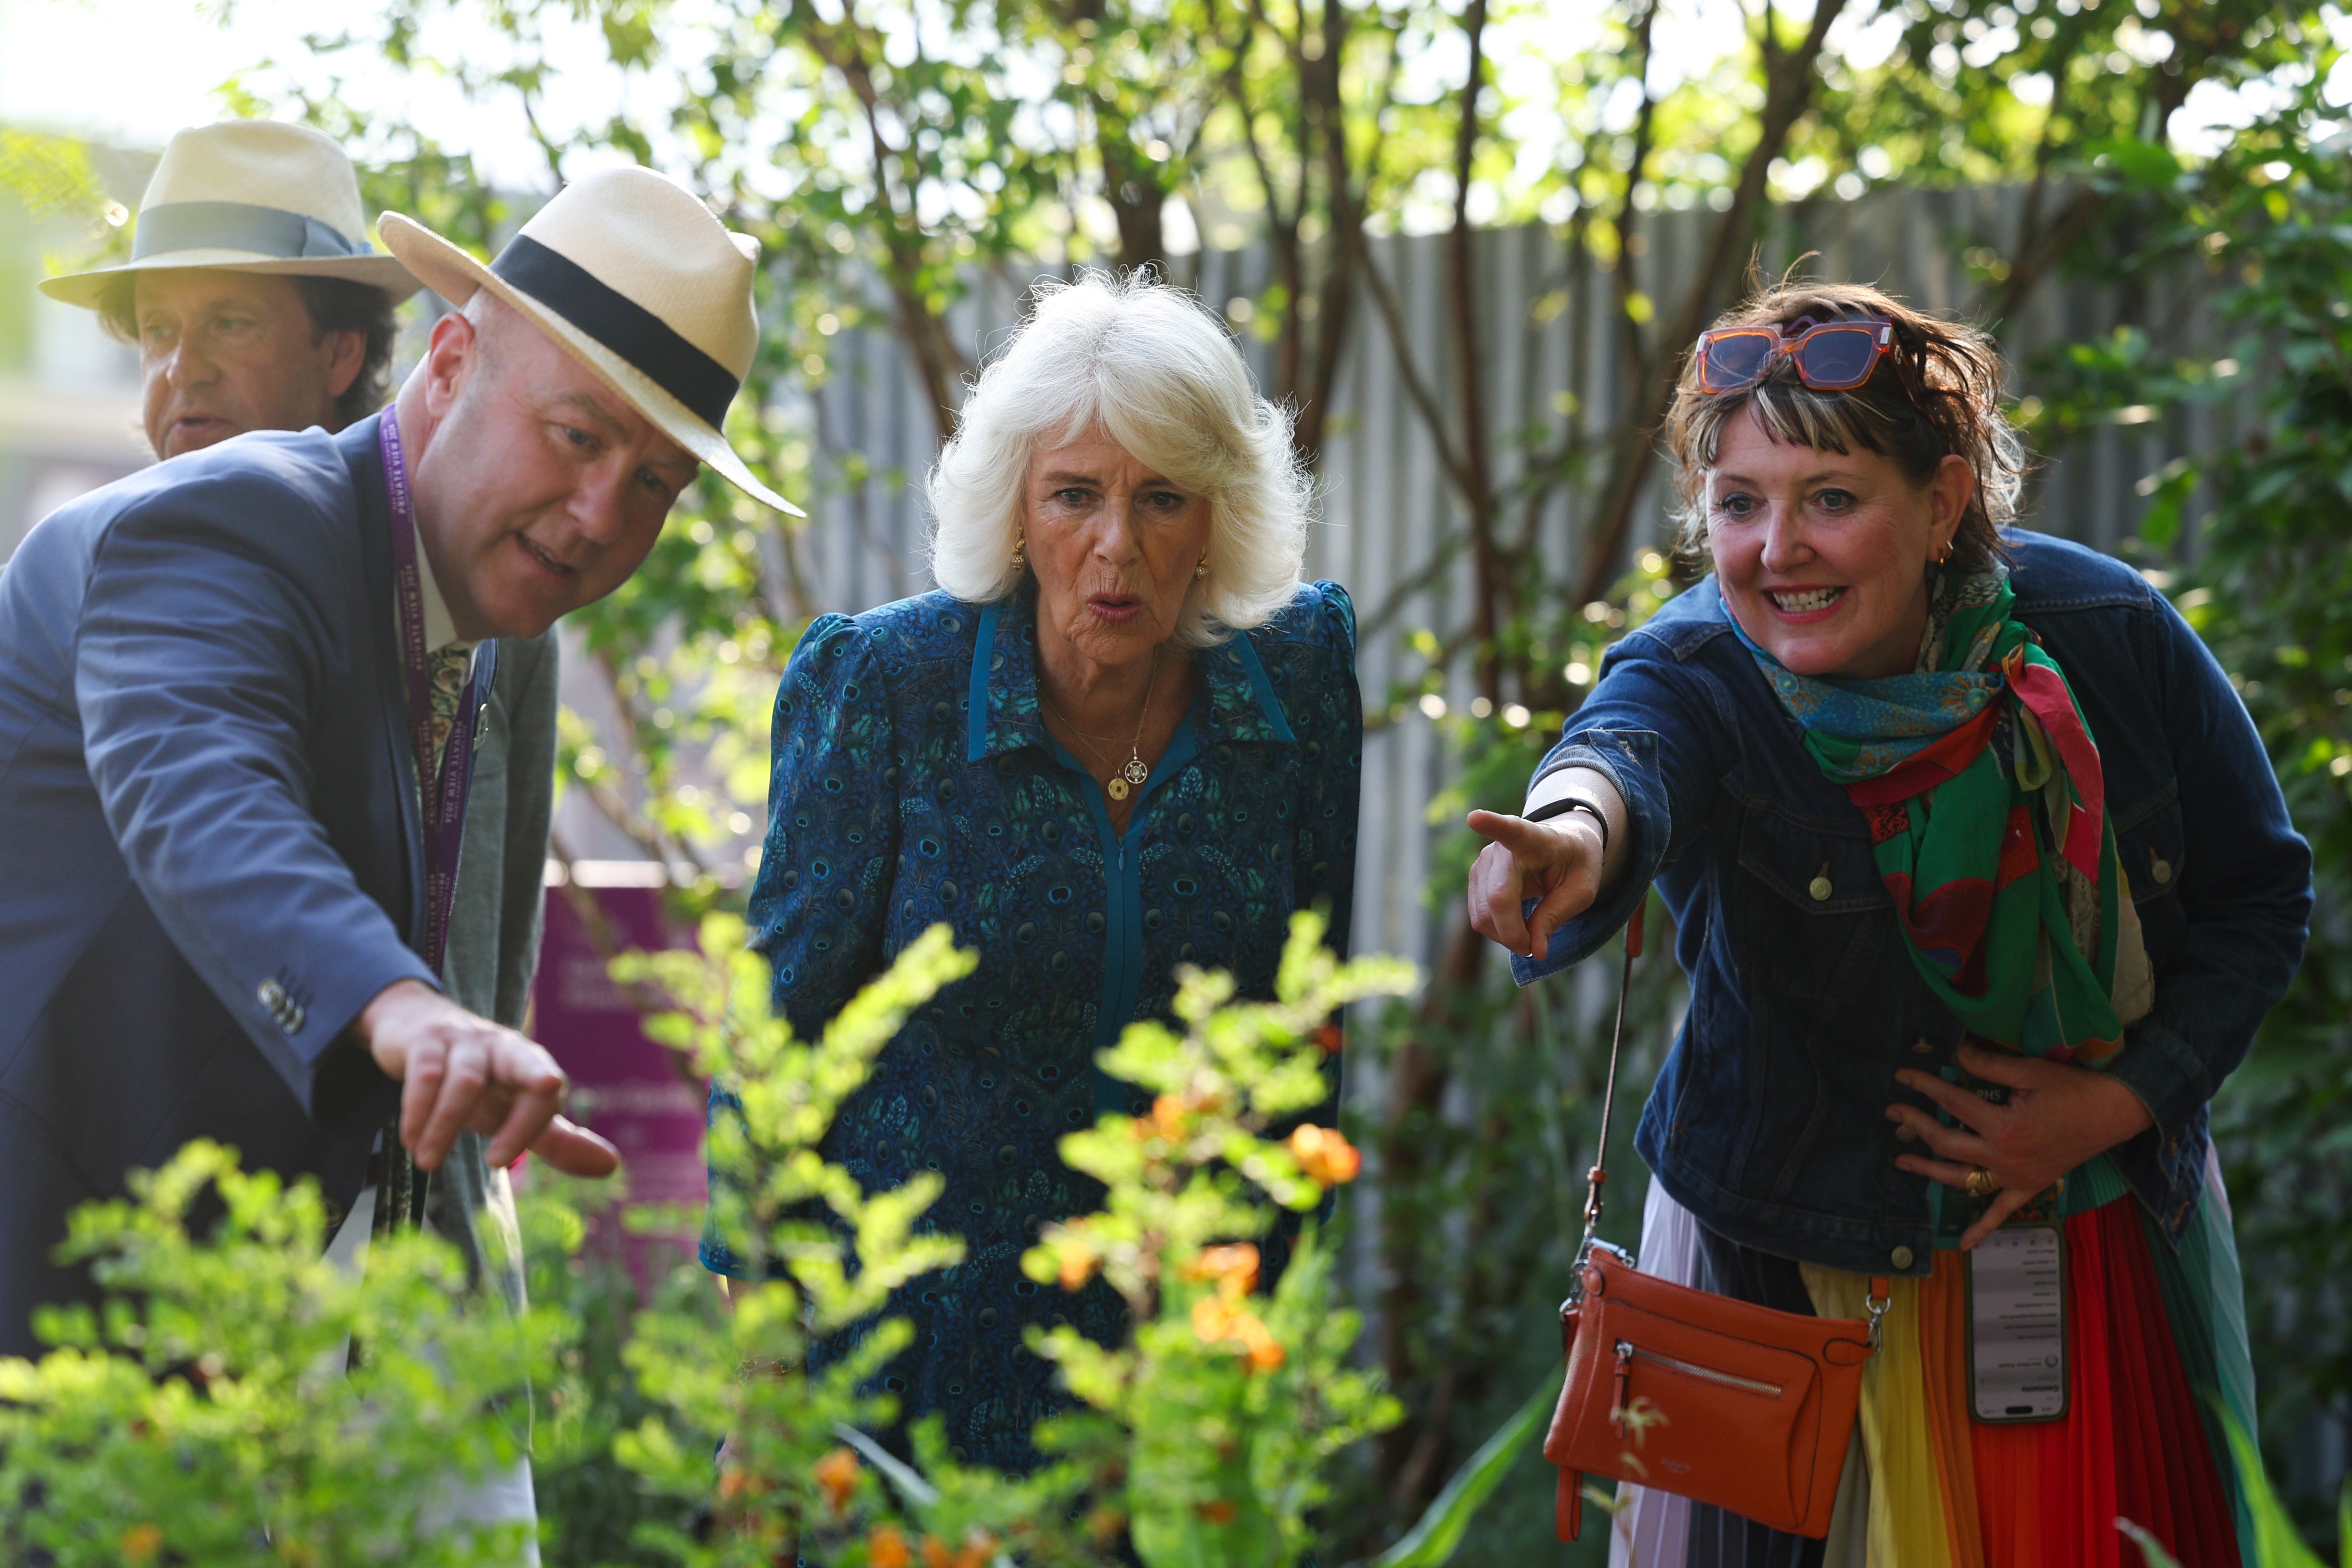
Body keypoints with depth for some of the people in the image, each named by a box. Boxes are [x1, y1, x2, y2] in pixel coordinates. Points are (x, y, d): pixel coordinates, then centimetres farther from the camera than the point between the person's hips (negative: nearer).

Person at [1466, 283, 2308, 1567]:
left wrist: (2123, 1101, -14)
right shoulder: (1696, 675, -19)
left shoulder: (2108, 633, -13)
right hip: (1791, 1266, -2)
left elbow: (2256, 893, 0)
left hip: (2110, 1254, 2)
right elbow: (1625, 751, -45)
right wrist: (1574, 829, -69)